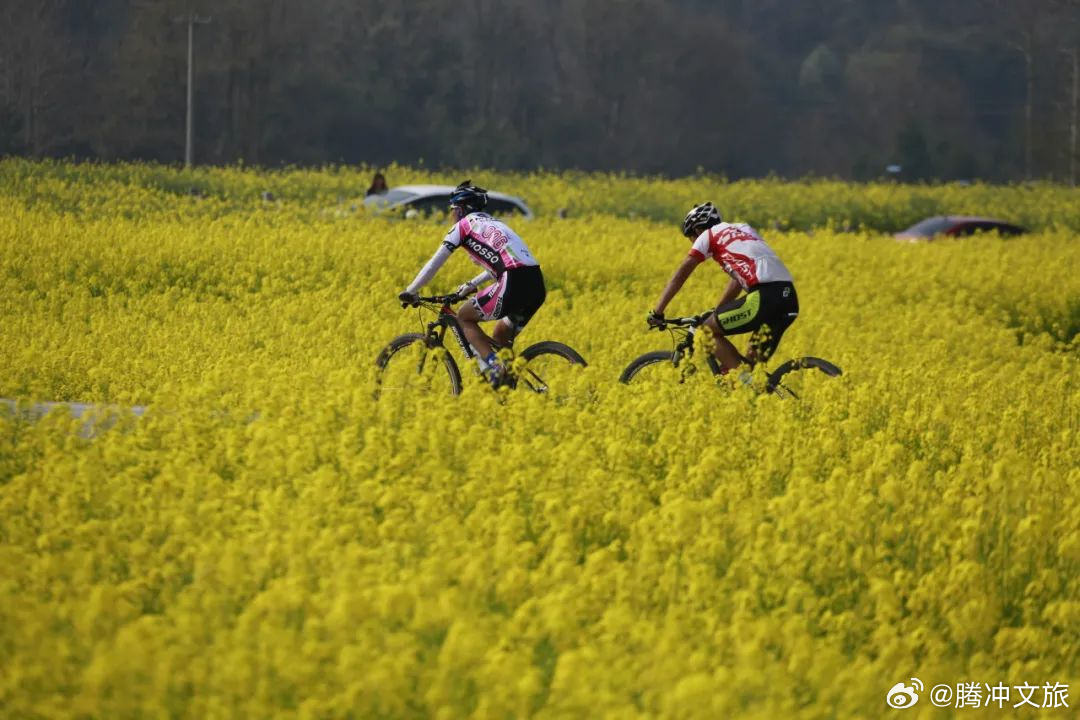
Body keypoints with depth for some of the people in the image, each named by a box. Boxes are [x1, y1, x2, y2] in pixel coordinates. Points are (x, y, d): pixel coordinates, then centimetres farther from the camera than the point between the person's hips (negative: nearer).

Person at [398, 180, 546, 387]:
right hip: (538, 285, 7)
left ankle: (494, 368, -5)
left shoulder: (464, 225, 10)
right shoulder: (494, 223, 31)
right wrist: (472, 285, 50)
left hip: (514, 284, -7)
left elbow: (434, 263, 11)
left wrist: (410, 292, 20)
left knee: (464, 316, 12)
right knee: (500, 340, 25)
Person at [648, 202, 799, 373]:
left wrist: (657, 312, 13)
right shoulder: (743, 229, 32)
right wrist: (716, 312, 42)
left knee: (709, 331, 7)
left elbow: (680, 275, 10)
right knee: (754, 364, 19)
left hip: (765, 296, -7)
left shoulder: (708, 235, 11)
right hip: (790, 300, 7)